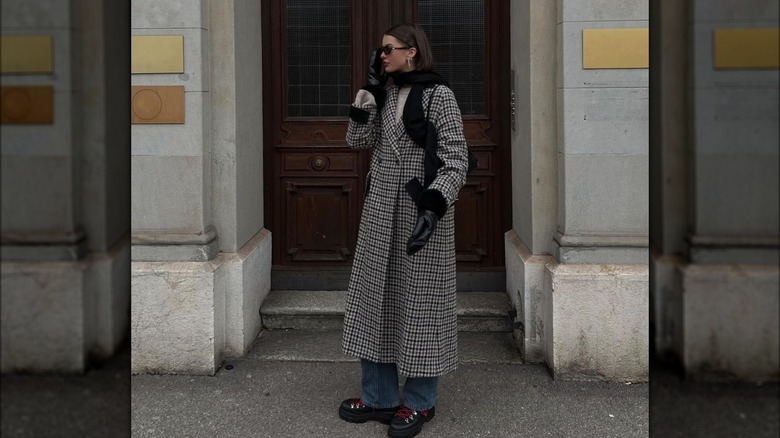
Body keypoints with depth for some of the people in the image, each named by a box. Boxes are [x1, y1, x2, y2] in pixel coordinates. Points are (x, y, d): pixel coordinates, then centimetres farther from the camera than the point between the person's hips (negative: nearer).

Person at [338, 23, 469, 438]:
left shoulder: (438, 95, -8)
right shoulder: (386, 96, 13)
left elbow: (456, 159, -12)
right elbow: (356, 139, 5)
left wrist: (434, 207, -22)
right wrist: (370, 87, 2)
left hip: (421, 209, -7)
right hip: (381, 208, 7)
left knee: (417, 298, 1)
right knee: (376, 295, 8)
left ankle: (418, 402, 14)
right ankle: (378, 397, 18)